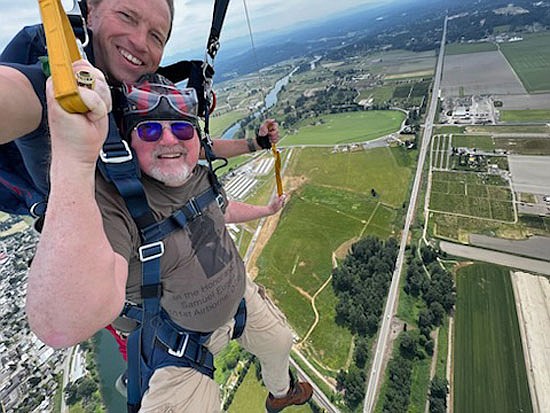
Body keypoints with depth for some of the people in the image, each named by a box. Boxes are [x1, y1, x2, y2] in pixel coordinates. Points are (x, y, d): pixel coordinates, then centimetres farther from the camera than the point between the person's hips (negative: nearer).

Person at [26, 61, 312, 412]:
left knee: (279, 342, 27)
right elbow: (62, 328, -51)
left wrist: (266, 210, 26)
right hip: (181, 338, -6)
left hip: (240, 297, 7)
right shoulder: (110, 201, -35)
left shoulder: (200, 176, -12)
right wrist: (74, 158, -61)